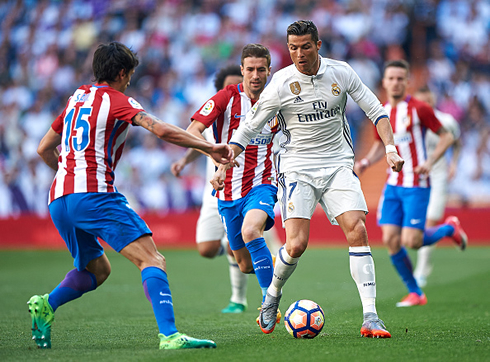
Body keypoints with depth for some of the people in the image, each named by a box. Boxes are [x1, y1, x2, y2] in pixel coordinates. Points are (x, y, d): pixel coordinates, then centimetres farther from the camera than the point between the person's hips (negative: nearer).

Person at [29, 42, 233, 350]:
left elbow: (44, 149, 30)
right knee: (152, 259, -13)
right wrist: (209, 148, -12)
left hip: (58, 200, 8)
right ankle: (169, 335, -30)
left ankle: (46, 305, 5)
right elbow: (161, 130, -13)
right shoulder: (117, 101, 3)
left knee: (97, 269, 26)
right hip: (95, 194, -8)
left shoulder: (76, 98, 24)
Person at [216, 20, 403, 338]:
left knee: (358, 232, -15)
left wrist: (390, 148, -4)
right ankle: (273, 294, 16)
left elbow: (375, 109, 8)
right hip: (297, 166, -2)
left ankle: (370, 318, -14)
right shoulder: (281, 84, -9)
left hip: (338, 164, 2)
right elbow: (249, 127, 0)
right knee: (296, 245, -16)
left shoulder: (341, 72, -2)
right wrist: (224, 166, -8)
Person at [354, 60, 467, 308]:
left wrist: (430, 161, -18)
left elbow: (447, 137, -4)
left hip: (416, 186, -6)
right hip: (393, 184, 6)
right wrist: (366, 162, 4)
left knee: (411, 241, -12)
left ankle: (449, 228, 19)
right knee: (390, 240, -4)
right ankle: (415, 294, 11)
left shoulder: (419, 109, -9)